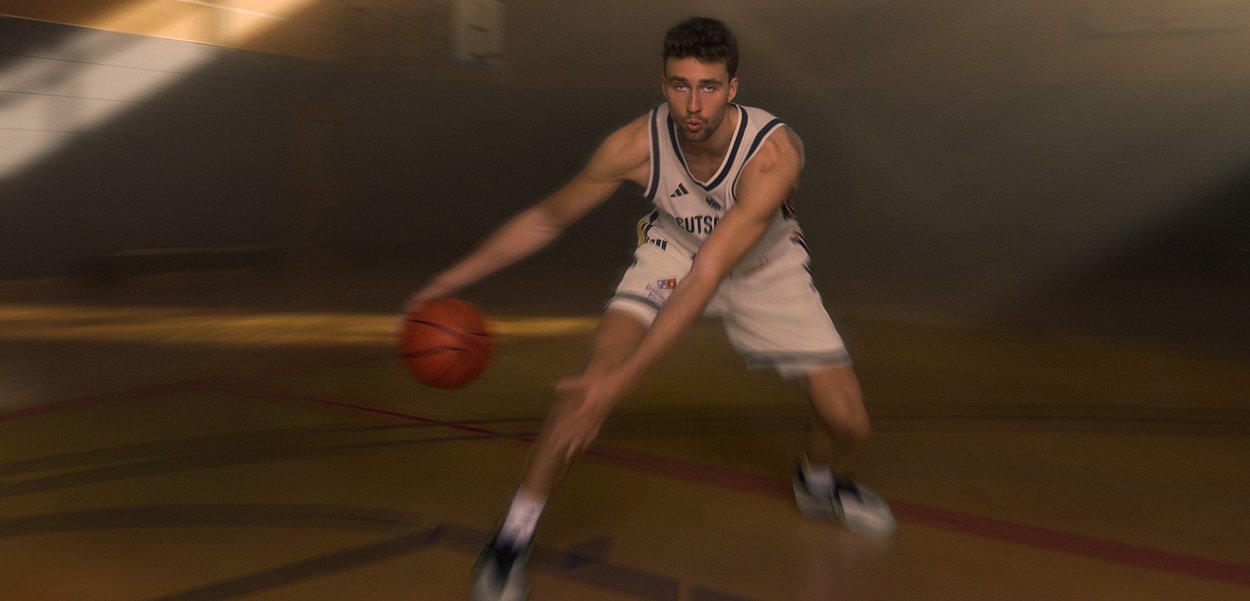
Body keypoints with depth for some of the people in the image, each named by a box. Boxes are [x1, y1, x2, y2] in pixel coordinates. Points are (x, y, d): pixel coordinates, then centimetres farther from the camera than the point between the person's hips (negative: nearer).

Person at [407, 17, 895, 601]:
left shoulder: (774, 151, -36)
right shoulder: (637, 144, -28)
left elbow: (709, 273, -44)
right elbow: (545, 218, -13)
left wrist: (626, 378, -51)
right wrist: (456, 277, -16)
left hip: (763, 265, 0)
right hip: (672, 250, 0)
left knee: (848, 423, -5)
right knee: (598, 369, -27)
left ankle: (819, 484, 35)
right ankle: (513, 537, -10)